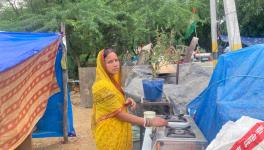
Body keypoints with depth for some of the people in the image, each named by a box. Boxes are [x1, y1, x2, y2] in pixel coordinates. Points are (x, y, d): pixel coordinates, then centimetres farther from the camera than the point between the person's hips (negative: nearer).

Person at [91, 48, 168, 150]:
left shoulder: (112, 81, 6)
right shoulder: (102, 86, -23)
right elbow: (120, 114, -25)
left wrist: (126, 103, -6)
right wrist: (149, 122, -27)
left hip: (118, 132, 9)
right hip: (110, 135, -9)